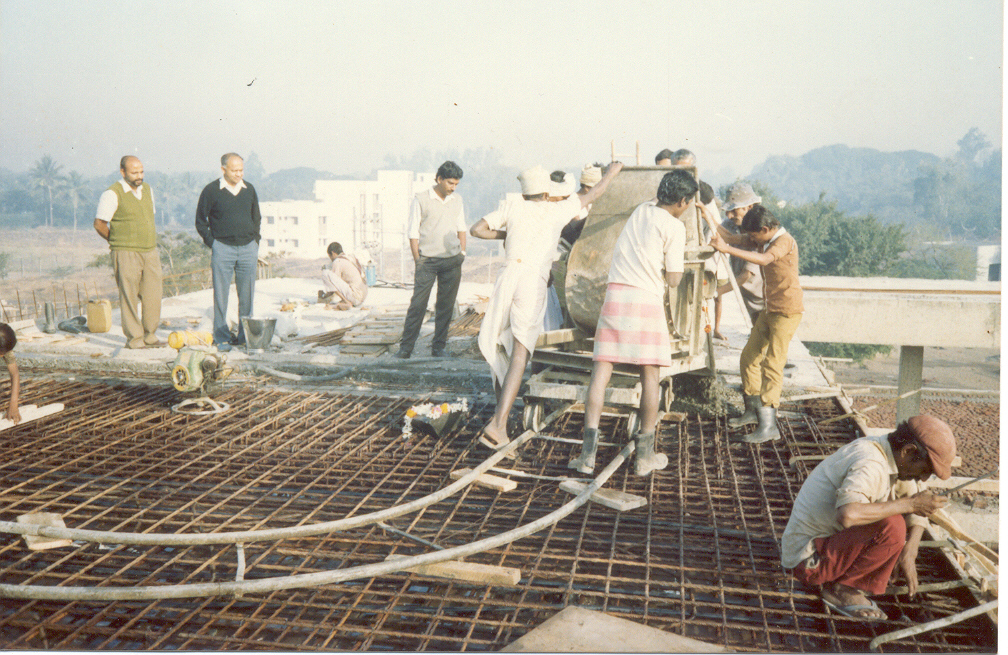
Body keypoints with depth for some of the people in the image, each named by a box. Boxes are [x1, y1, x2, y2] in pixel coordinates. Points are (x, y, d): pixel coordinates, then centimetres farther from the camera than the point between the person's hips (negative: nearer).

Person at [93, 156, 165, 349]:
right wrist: (118, 242, 4)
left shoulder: (147, 189, 12)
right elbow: (99, 224, -5)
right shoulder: (112, 194, -8)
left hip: (150, 251, 6)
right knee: (129, 297, 0)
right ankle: (134, 338, 8)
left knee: (153, 295, 6)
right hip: (126, 254, -6)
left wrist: (152, 242, 14)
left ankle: (150, 335, 17)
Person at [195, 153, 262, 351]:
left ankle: (245, 336, 15)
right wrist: (212, 243, -3)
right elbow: (200, 221, 4)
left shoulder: (249, 190, 9)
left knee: (247, 296, 5)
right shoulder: (211, 191, -2)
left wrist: (255, 242, 10)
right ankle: (221, 337, 8)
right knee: (221, 296, 0)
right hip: (222, 248, -3)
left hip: (248, 248, 3)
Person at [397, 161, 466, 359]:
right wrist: (418, 261, -6)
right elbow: (413, 233, -2)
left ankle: (438, 348, 13)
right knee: (417, 304, -6)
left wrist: (462, 252, 8)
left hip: (452, 261, 4)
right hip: (427, 260, -4)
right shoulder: (421, 200, -3)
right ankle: (405, 348, 1)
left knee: (446, 306, 5)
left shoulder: (457, 200, 11)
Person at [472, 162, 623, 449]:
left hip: (508, 276, 2)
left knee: (499, 346, 18)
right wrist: (611, 172, 43)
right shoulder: (557, 211, 13)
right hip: (533, 284, -2)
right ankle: (498, 423, -17)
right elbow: (593, 194, 26)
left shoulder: (512, 206, 14)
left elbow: (477, 229, 12)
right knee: (519, 355, -6)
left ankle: (501, 411, 27)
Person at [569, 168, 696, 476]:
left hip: (615, 294, 4)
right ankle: (645, 455, 13)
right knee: (649, 374, 7)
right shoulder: (674, 226, -1)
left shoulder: (641, 209, 16)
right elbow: (673, 280, -1)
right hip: (647, 298, -4)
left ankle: (588, 452, -3)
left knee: (601, 371, 2)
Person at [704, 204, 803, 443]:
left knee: (772, 364, -14)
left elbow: (764, 259, -37)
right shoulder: (762, 241, 8)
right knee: (749, 358, 11)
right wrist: (709, 218, -2)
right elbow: (732, 237, 11)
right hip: (769, 309, 9)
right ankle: (753, 411, 25)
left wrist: (726, 248, -43)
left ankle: (769, 426, -16)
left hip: (787, 311, -9)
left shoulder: (784, 241, -18)